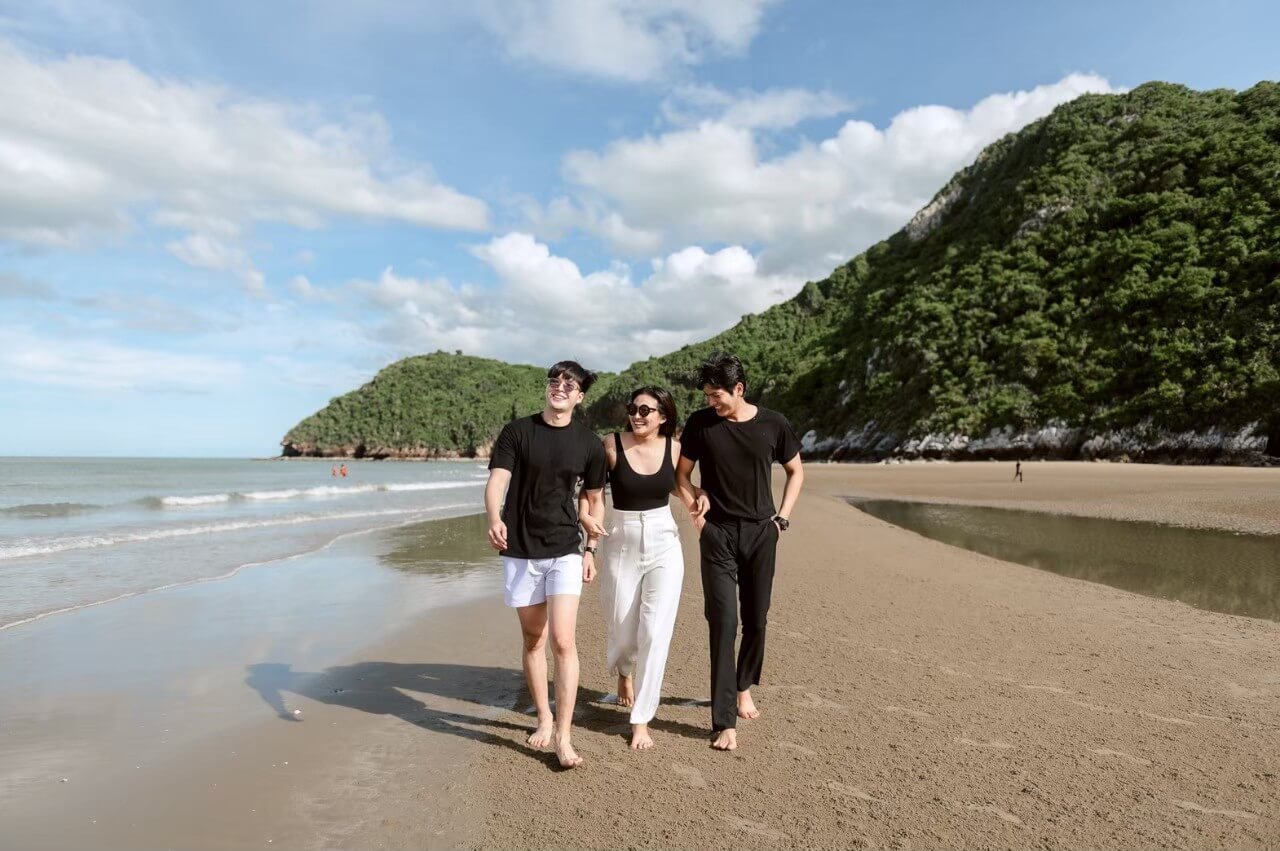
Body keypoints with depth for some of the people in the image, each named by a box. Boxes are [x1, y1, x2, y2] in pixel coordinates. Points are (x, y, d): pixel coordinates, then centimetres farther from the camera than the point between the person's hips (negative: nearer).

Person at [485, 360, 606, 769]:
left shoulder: (588, 443, 1)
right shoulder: (517, 431, -1)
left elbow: (595, 499, 11)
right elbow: (496, 481, -12)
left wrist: (591, 549, 7)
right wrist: (494, 520, -32)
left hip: (565, 551, 0)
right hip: (520, 551, 1)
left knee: (563, 641, -10)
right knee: (533, 640, 11)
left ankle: (563, 736, -2)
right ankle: (544, 718, 29)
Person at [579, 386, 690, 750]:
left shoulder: (674, 448, -4)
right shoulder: (612, 445, -10)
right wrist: (585, 516, -15)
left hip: (664, 546, 1)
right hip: (621, 546, 0)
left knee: (655, 633, -5)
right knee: (622, 631, 12)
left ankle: (641, 720, 10)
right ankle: (624, 671, 49)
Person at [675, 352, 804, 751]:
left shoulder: (772, 424, -3)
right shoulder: (700, 423, -4)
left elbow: (796, 471, 11)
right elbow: (681, 474, 7)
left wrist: (782, 518, 3)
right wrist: (697, 510, -6)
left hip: (761, 533, 2)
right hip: (718, 534, -1)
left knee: (756, 620, 10)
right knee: (723, 622, -9)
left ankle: (743, 687, 36)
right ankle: (725, 722, -4)